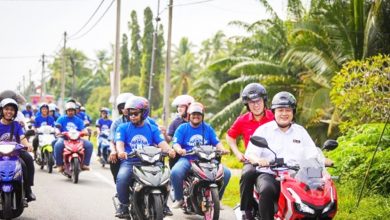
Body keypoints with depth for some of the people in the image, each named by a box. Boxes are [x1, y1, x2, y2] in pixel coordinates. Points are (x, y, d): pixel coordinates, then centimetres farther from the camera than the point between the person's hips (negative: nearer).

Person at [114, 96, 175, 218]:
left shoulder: (152, 129, 14)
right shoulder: (123, 128, 10)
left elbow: (162, 143, -1)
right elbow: (119, 143, -7)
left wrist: (169, 150, -25)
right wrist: (121, 152, -31)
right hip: (129, 162, -1)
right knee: (122, 178, -32)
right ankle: (124, 205, -11)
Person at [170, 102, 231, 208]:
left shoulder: (208, 128, 15)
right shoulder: (182, 128, 7)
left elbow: (216, 142, 9)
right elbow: (176, 143, -3)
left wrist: (222, 149, -13)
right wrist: (179, 149, -27)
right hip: (187, 159, -2)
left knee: (226, 173, -18)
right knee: (175, 172, -34)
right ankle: (179, 199, -10)